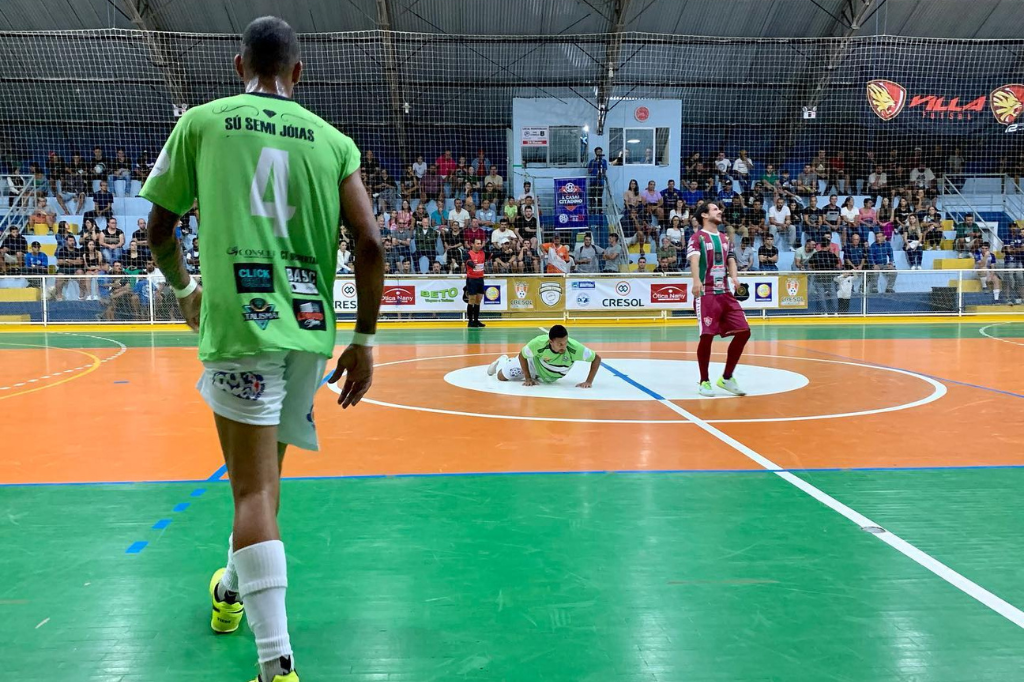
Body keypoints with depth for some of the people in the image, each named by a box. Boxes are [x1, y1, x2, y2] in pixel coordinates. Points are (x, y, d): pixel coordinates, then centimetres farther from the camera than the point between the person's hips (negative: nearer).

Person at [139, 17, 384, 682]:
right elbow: (371, 243, -1)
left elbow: (160, 228, 12)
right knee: (263, 471, 22)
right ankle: (234, 590, 45)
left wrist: (183, 288, 31)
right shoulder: (334, 140, 9)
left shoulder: (202, 121, 5)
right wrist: (365, 341, 6)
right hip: (310, 328, 4)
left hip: (241, 321, -3)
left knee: (256, 488, -5)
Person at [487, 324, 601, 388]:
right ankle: (502, 361, 42)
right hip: (534, 364, -2)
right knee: (502, 376, 6)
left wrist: (589, 382, -37)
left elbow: (597, 358, -32)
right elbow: (522, 356, -21)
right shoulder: (539, 343, -43)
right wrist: (528, 378, -21)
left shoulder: (574, 347, -44)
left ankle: (509, 361, 52)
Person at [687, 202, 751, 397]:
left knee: (743, 332, 0)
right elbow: (694, 259, -19)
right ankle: (704, 381, 6)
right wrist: (696, 281, -38)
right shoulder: (698, 237, -2)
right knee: (707, 336, -11)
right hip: (706, 294, -7)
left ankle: (726, 378, 12)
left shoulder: (724, 239, 20)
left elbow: (730, 260, 14)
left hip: (725, 293, 7)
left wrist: (734, 277, -10)